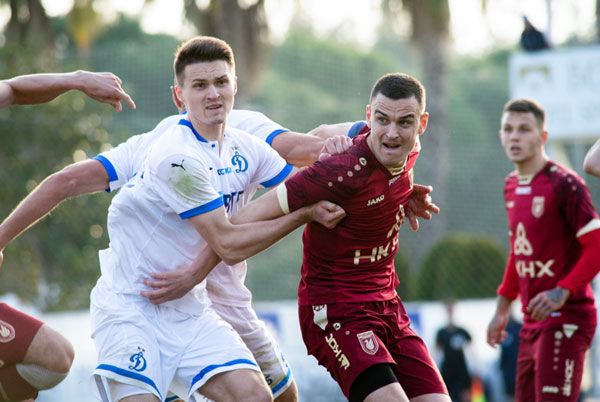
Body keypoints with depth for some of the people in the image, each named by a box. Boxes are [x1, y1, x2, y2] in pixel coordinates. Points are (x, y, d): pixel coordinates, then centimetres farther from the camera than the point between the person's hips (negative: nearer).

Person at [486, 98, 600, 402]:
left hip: (566, 318, -8)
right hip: (532, 321, 8)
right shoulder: (511, 186, 13)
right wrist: (502, 308, 23)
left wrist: (562, 292, -26)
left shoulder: (564, 184, -12)